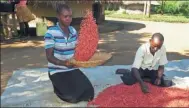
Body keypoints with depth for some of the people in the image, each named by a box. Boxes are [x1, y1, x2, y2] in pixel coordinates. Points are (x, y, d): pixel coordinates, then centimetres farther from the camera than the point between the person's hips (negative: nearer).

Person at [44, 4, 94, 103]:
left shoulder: (73, 31, 4)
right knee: (72, 97, -18)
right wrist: (63, 63, -33)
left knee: (89, 92, -9)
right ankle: (58, 88, 14)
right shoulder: (51, 32, -16)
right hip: (57, 71, -5)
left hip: (73, 69, 5)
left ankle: (66, 86, 18)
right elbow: (49, 56, -17)